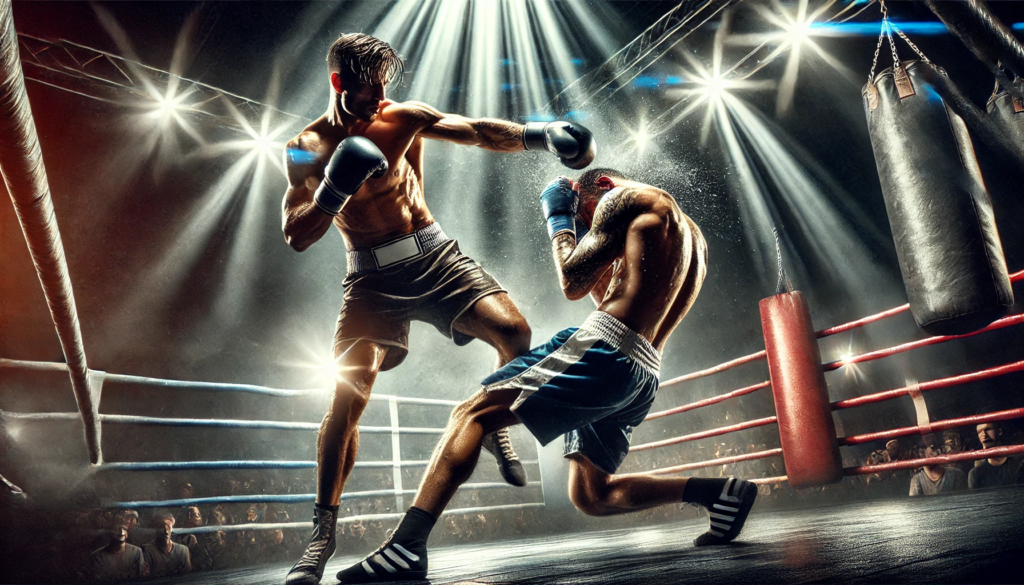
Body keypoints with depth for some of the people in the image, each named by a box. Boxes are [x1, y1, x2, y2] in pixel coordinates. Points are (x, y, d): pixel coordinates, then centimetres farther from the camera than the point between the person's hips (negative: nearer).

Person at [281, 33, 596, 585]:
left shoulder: (405, 118, 1)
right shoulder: (306, 148, -2)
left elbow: (478, 132, -5)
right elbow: (296, 237, -6)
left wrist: (539, 134, -19)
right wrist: (334, 190, -23)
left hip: (434, 255, 2)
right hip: (373, 277, -1)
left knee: (514, 331, -18)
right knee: (348, 396, -13)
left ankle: (493, 425, 12)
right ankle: (323, 532, 0)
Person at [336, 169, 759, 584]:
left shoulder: (627, 197, 5)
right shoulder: (691, 238, 30)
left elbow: (572, 283, 1)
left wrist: (560, 220, 16)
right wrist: (595, 248, 30)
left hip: (606, 347, -9)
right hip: (644, 374, 9)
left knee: (474, 414, -10)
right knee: (590, 497, 17)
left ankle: (406, 544, -22)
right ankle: (716, 492, 10)